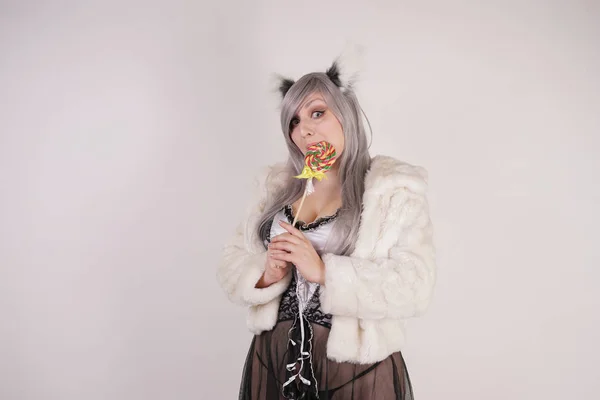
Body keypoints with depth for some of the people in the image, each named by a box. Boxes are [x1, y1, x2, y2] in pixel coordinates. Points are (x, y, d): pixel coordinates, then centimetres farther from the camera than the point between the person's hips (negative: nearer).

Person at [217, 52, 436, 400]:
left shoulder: (396, 189, -9)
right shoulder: (277, 185, 6)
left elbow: (414, 288, -17)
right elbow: (232, 264, 5)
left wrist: (324, 271, -23)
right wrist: (265, 276, -15)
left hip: (355, 368, -4)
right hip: (273, 360, 4)